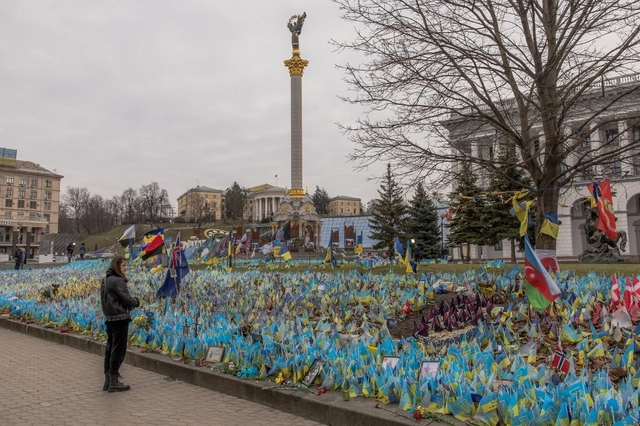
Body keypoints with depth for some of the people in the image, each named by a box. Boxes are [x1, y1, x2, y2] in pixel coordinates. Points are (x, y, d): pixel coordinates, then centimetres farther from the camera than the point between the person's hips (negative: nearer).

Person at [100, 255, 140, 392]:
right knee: (118, 350, -2)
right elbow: (127, 299, -19)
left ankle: (108, 380, 20)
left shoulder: (106, 280, 14)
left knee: (110, 349, 13)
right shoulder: (118, 281, -16)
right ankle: (114, 382, 2)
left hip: (109, 318, 9)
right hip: (120, 319, -9)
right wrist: (137, 301, 3)